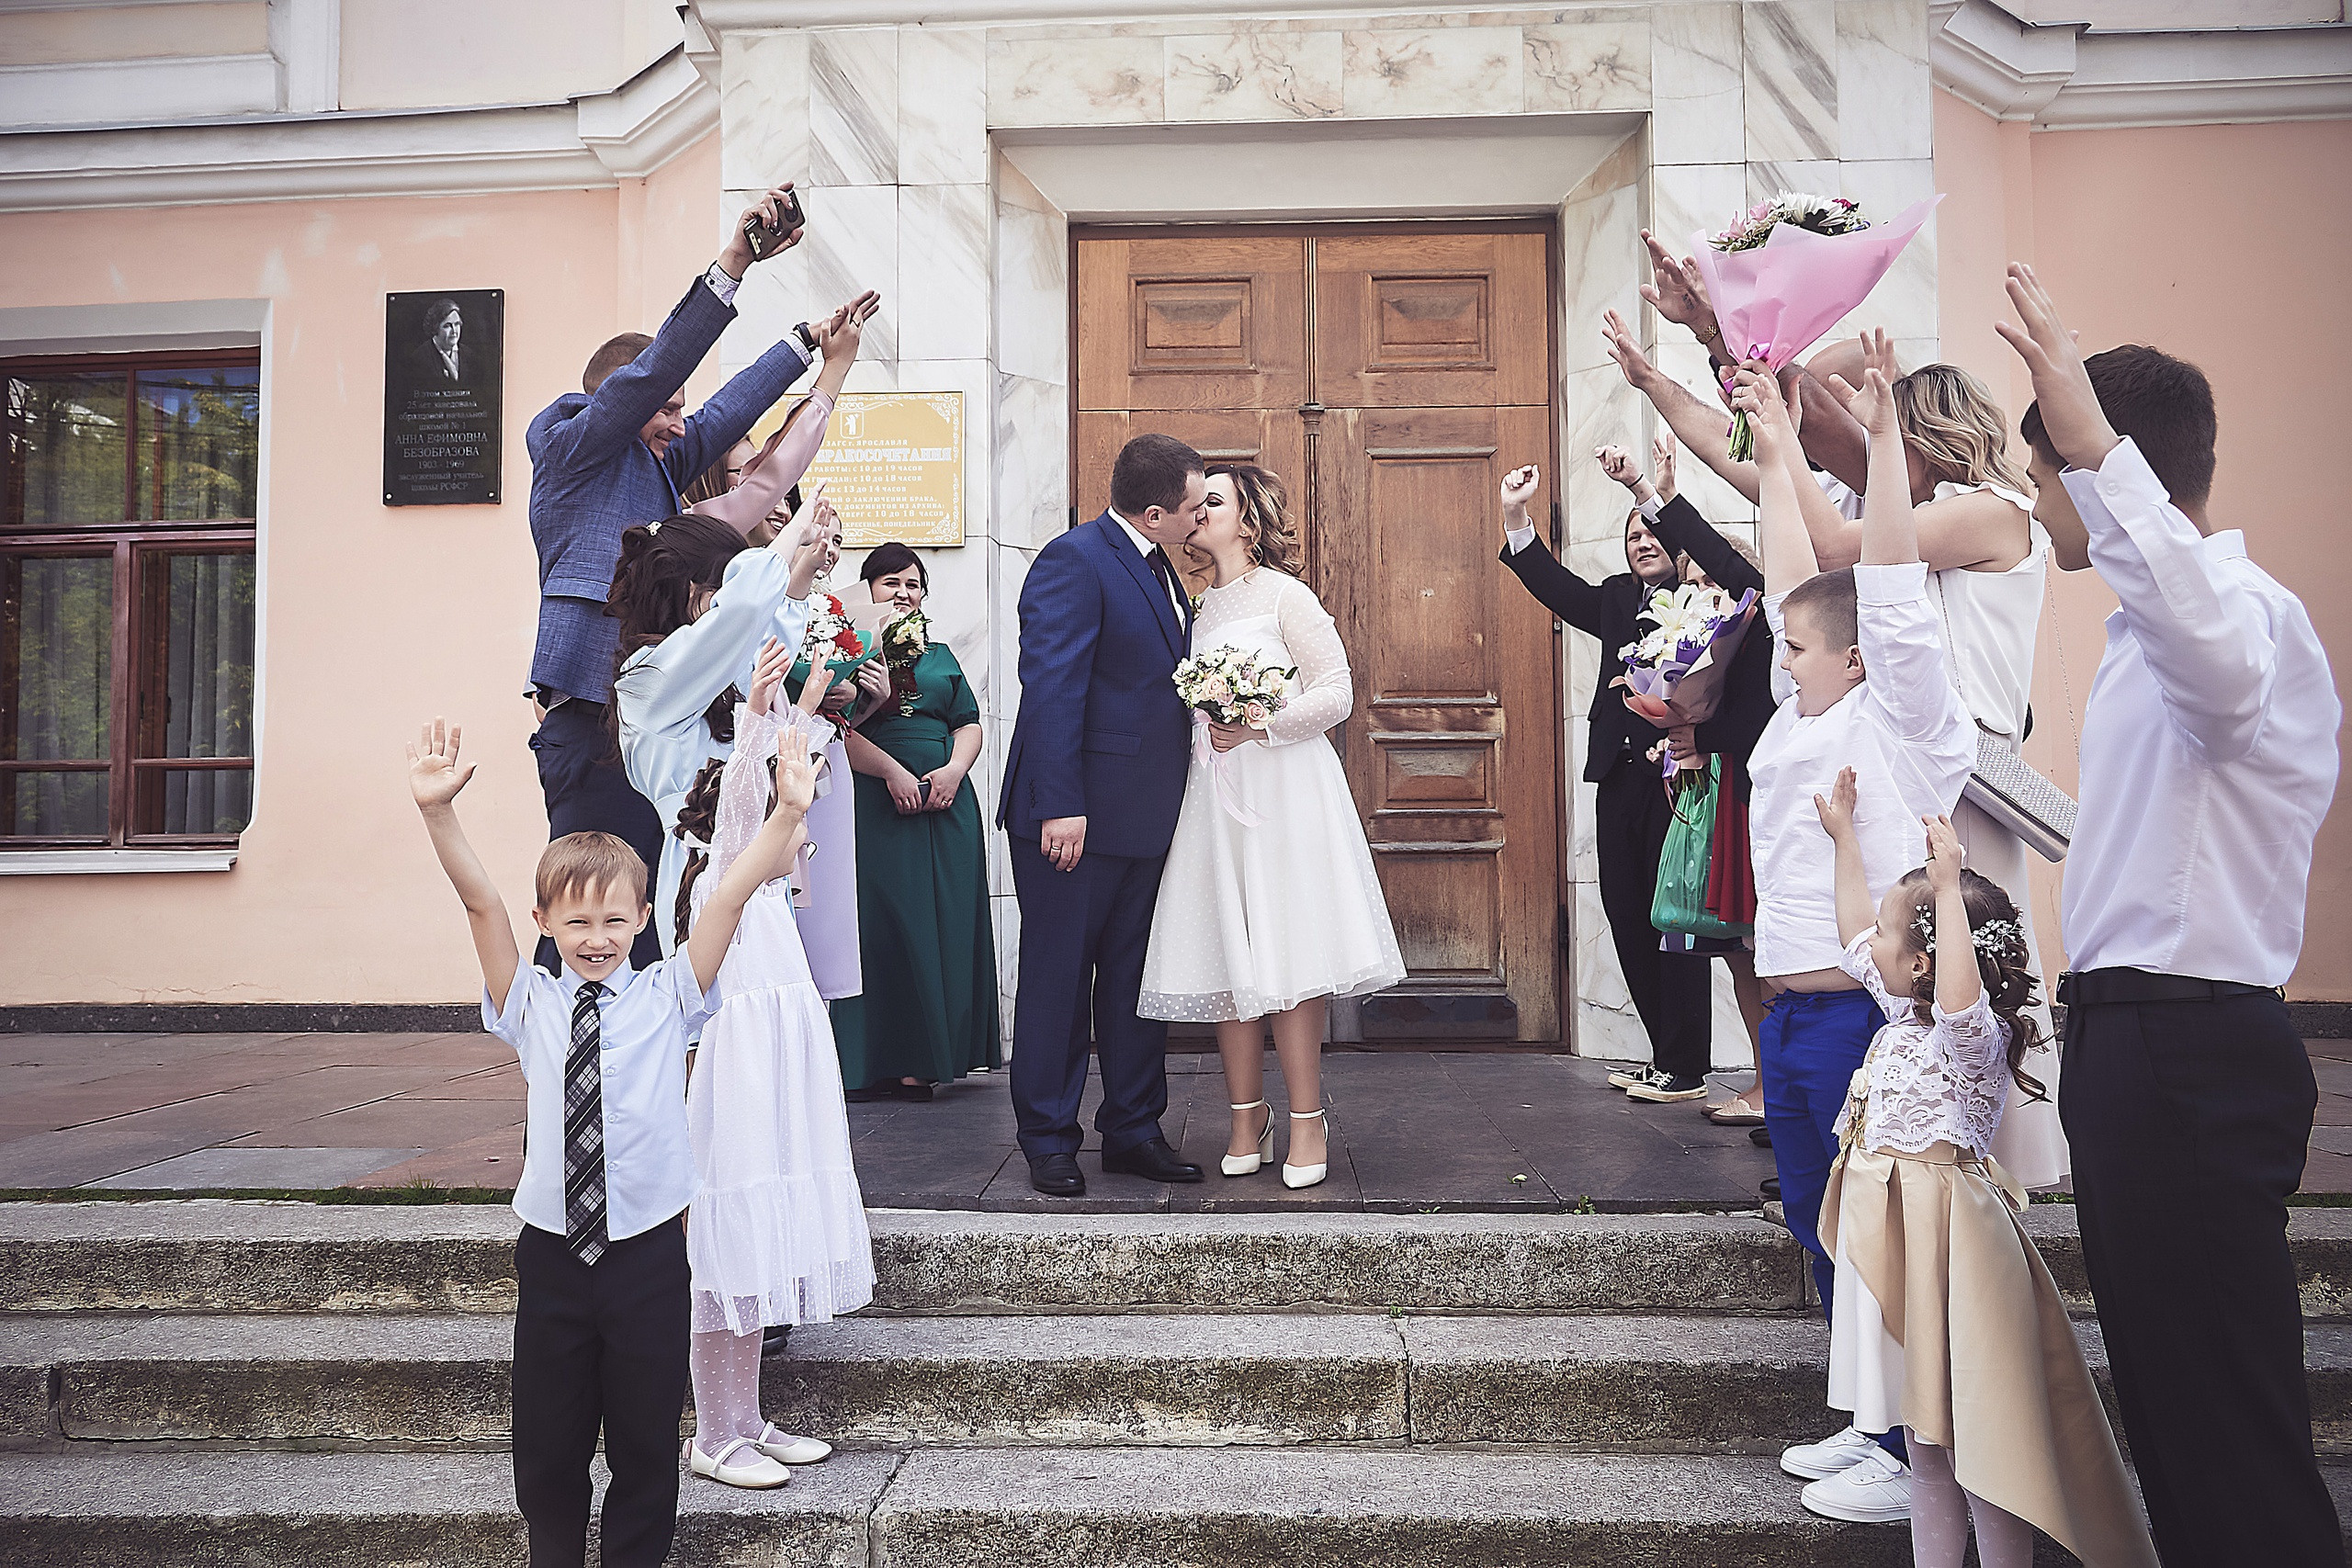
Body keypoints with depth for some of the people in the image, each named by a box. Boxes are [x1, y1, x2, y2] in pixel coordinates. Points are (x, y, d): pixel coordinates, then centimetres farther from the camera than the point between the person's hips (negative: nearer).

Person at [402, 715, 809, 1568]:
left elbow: (729, 896, -12)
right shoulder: (531, 1006, 1)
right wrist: (438, 812, -22)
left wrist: (786, 812, -22)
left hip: (648, 1250, -1)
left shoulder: (665, 998, -1)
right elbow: (480, 902, -10)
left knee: (646, 1439, 10)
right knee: (547, 1442, 13)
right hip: (551, 1250, 1)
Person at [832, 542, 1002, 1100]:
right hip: (877, 808, -5)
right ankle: (877, 1062, 3)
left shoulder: (940, 654, 20)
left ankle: (926, 1057, 11)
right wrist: (893, 771, -17)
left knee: (945, 923, 4)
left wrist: (954, 770, -4)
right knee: (886, 922, -5)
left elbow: (970, 724, 15)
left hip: (948, 806, 5)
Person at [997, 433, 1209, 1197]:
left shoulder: (1158, 567, 15)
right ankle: (1049, 1140, 15)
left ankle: (1133, 1130, 25)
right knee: (1058, 977, 3)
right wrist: (1060, 807, -23)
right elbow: (1051, 689, -20)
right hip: (1077, 815, -9)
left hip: (1146, 817, 9)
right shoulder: (1074, 560, -13)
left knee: (1136, 978, 14)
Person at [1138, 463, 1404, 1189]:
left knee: (1285, 956, -7)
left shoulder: (1286, 595, -1)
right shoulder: (1196, 609, 17)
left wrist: (1262, 726, -18)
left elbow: (1337, 692, -6)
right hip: (1212, 796, 6)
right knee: (1224, 958, 4)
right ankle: (1247, 1119, 13)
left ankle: (1308, 1121, 3)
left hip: (1282, 792, -6)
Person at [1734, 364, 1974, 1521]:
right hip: (1793, 1018, 9)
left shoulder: (1900, 728, -6)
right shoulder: (1805, 725, 13)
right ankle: (1871, 1425, 29)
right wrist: (1776, 452, 21)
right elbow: (1795, 588, 19)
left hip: (1866, 1019, -9)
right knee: (1824, 1235, 15)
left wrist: (1882, 438, -18)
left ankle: (1919, 1459, 12)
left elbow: (1892, 598, -17)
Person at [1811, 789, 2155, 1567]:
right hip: (1893, 1240, 9)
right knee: (1922, 1428, 16)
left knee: (1979, 1436, 0)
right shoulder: (1902, 1015, 8)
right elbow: (1853, 940, 21)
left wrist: (1949, 889, -42)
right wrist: (1844, 837, 24)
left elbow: (1960, 1000, -42)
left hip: (1946, 1244, -9)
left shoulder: (1973, 1038, -18)